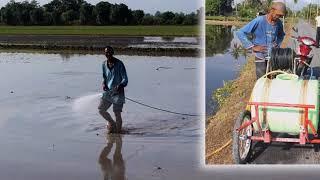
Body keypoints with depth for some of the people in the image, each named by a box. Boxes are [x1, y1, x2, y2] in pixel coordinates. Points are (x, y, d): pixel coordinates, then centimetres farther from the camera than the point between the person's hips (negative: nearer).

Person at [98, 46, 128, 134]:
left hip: (118, 92, -6)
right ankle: (112, 123, 27)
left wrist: (120, 85, -31)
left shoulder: (119, 64, -10)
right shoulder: (104, 64, 7)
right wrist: (104, 84, -1)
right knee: (101, 110, 2)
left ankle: (118, 131, 13)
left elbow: (125, 79, -11)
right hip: (108, 91, 6)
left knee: (117, 113, -5)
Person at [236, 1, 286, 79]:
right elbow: (240, 33, -15)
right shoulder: (259, 21, -14)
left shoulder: (279, 23, 3)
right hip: (261, 58, -5)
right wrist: (252, 47, -16)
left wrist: (278, 44, 7)